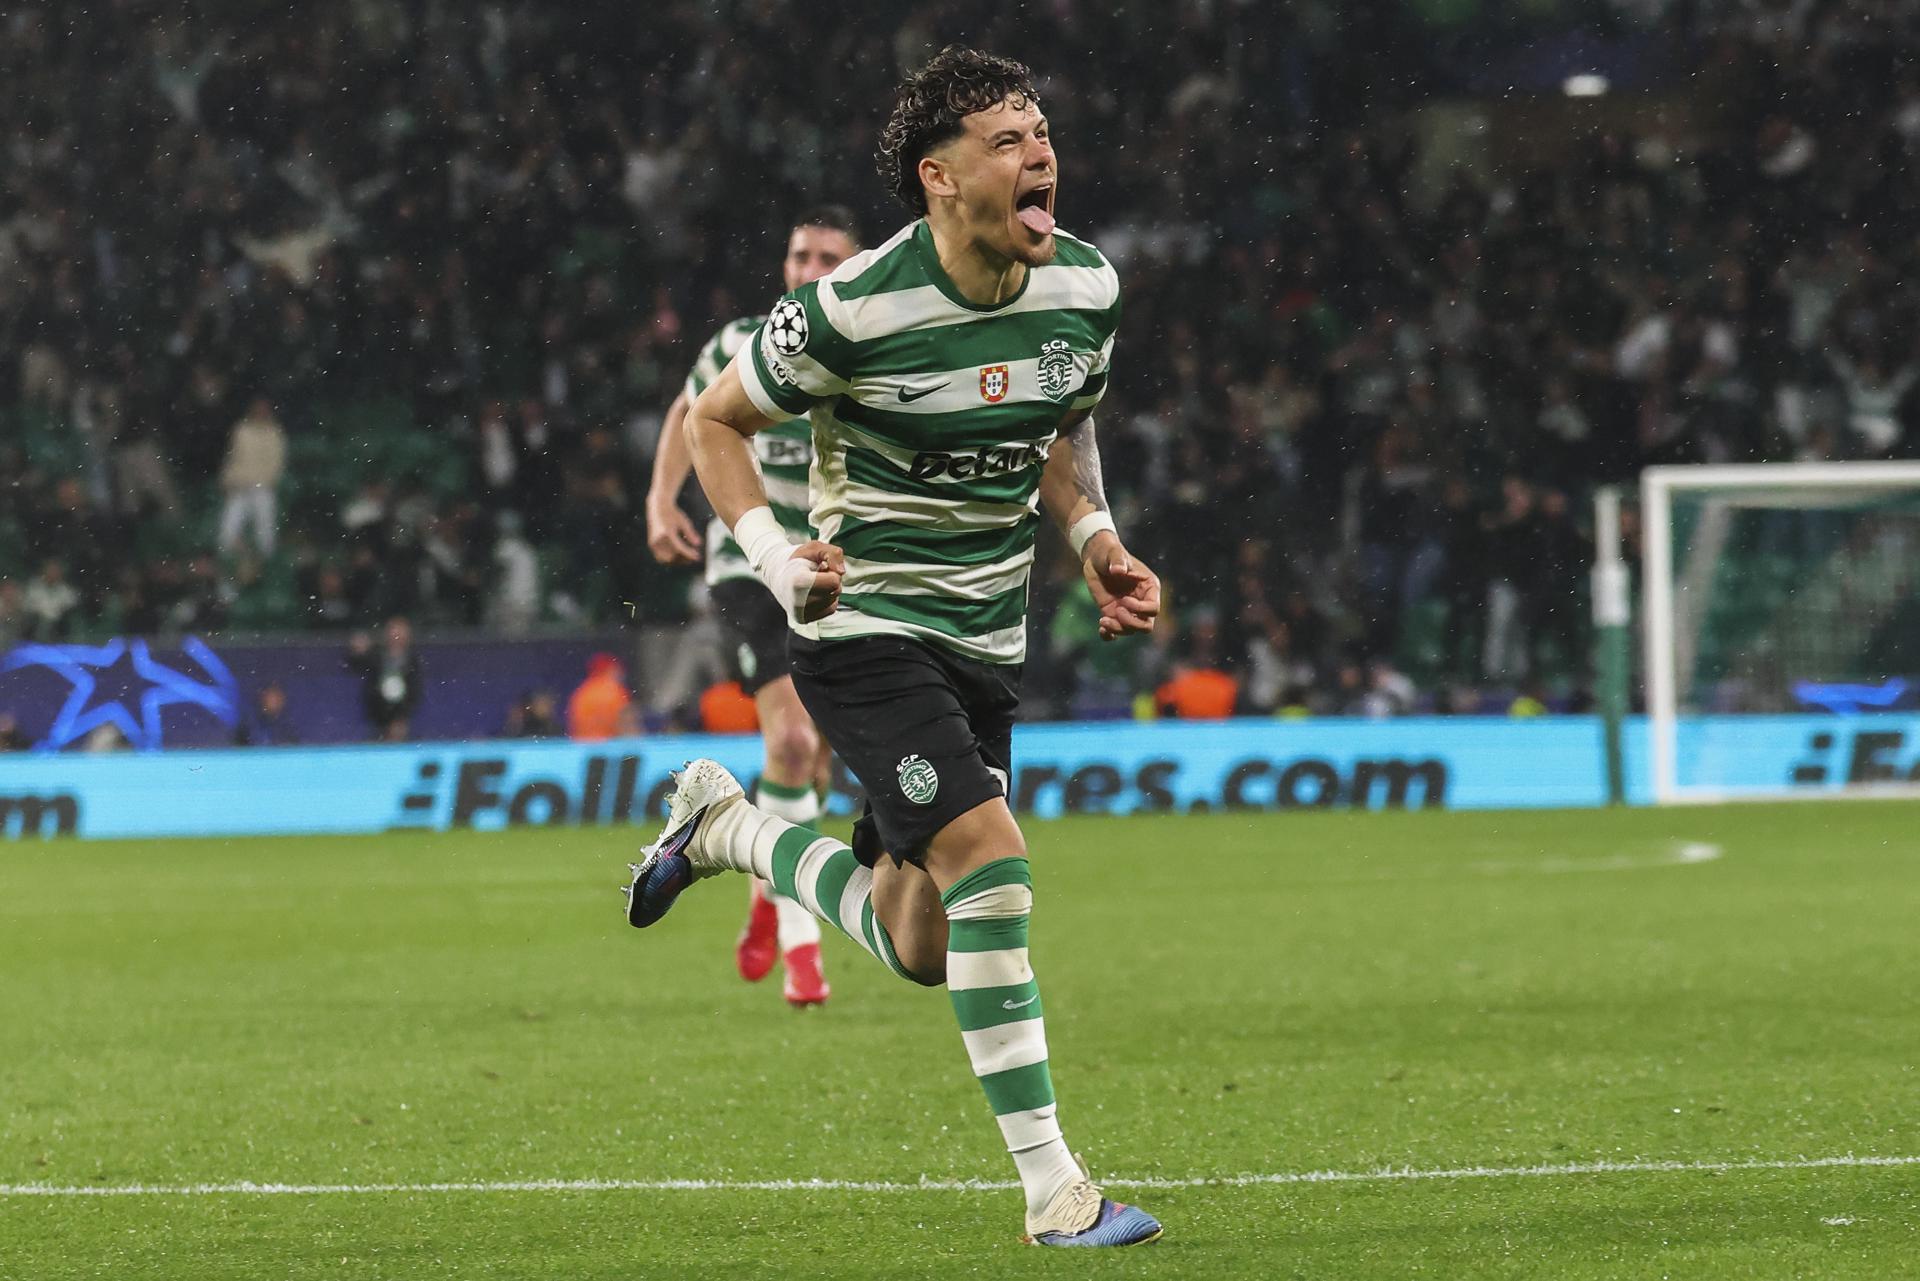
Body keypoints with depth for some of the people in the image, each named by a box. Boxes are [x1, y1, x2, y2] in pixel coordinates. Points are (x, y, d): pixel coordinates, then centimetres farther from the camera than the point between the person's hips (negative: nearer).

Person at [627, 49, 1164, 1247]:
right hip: (865, 627, -6)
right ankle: (1051, 1185, -18)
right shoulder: (849, 311, -19)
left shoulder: (1087, 287, -3)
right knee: (991, 859, -24)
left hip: (987, 642, 6)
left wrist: (1096, 539, 0)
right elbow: (715, 421, -4)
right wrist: (775, 557, -18)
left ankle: (723, 826, 38)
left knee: (918, 947, 11)